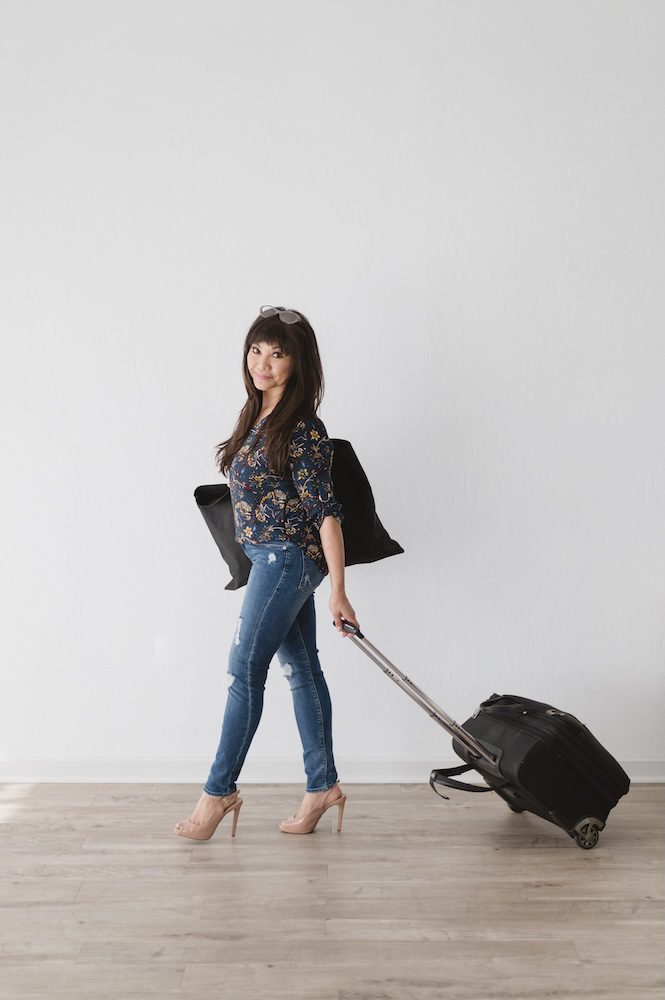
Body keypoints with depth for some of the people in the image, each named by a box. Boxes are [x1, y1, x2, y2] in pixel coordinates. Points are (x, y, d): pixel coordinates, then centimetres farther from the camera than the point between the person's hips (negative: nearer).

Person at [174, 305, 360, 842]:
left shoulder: (303, 429, -16)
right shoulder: (257, 416, 10)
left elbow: (326, 511, -17)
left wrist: (338, 590, -18)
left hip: (286, 557, -9)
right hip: (272, 558, 9)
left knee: (245, 670, -4)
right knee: (301, 668, 11)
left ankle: (220, 790, 7)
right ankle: (323, 786, 19)